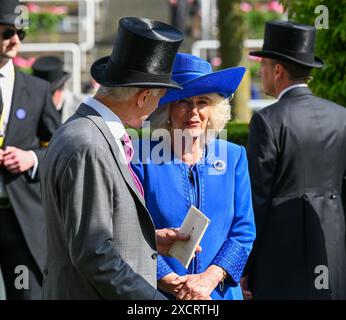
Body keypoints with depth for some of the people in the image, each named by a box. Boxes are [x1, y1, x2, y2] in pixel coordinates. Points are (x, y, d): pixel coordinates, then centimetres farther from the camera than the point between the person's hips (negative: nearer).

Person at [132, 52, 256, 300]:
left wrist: (209, 278, -12)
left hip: (219, 292, 2)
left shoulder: (234, 157, 5)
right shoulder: (142, 158, -4)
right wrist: (174, 285, -16)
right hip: (157, 297, -2)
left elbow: (244, 231, 2)